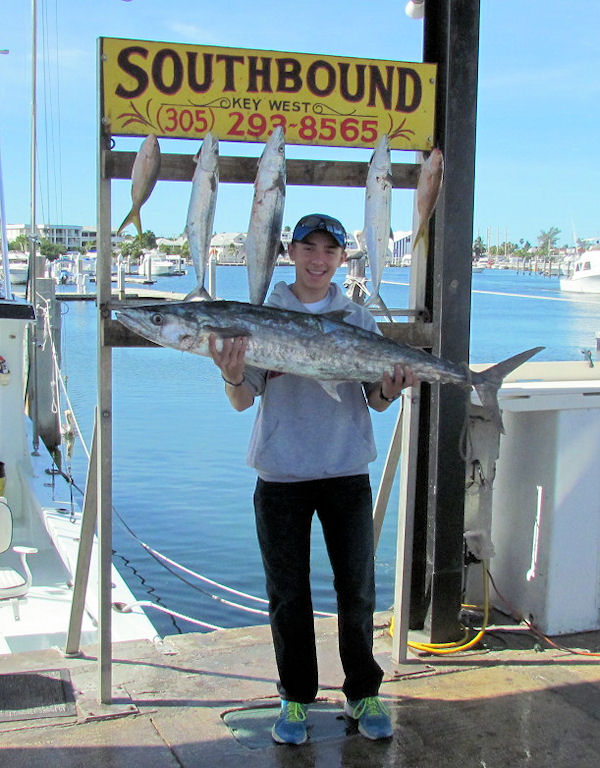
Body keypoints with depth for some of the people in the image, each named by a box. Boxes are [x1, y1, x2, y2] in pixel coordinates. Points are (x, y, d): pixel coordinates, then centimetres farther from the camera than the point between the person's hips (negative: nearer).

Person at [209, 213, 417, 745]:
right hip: (281, 475, -1)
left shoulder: (360, 321, 7)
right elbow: (244, 401, -4)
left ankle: (363, 694, 26)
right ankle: (296, 697, 23)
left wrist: (389, 390, -17)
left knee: (357, 590, 8)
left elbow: (374, 401, 4)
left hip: (347, 472, 1)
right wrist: (234, 376, -25)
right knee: (288, 593, 7)